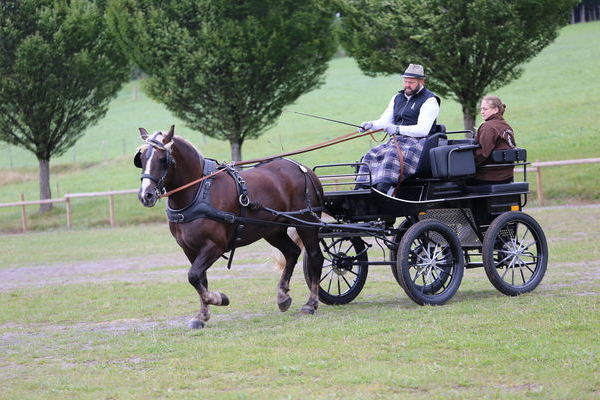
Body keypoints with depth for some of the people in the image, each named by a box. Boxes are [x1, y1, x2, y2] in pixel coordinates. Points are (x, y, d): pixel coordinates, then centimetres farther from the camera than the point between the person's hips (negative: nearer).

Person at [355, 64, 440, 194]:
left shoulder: (429, 100, -4)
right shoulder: (397, 98, 21)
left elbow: (423, 129, -15)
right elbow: (385, 120, 17)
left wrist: (398, 129, -25)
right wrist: (371, 125, -6)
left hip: (417, 141, -7)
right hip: (396, 141, 7)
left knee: (392, 155, -34)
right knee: (371, 156, -15)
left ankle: (383, 189, -47)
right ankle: (360, 189, -23)